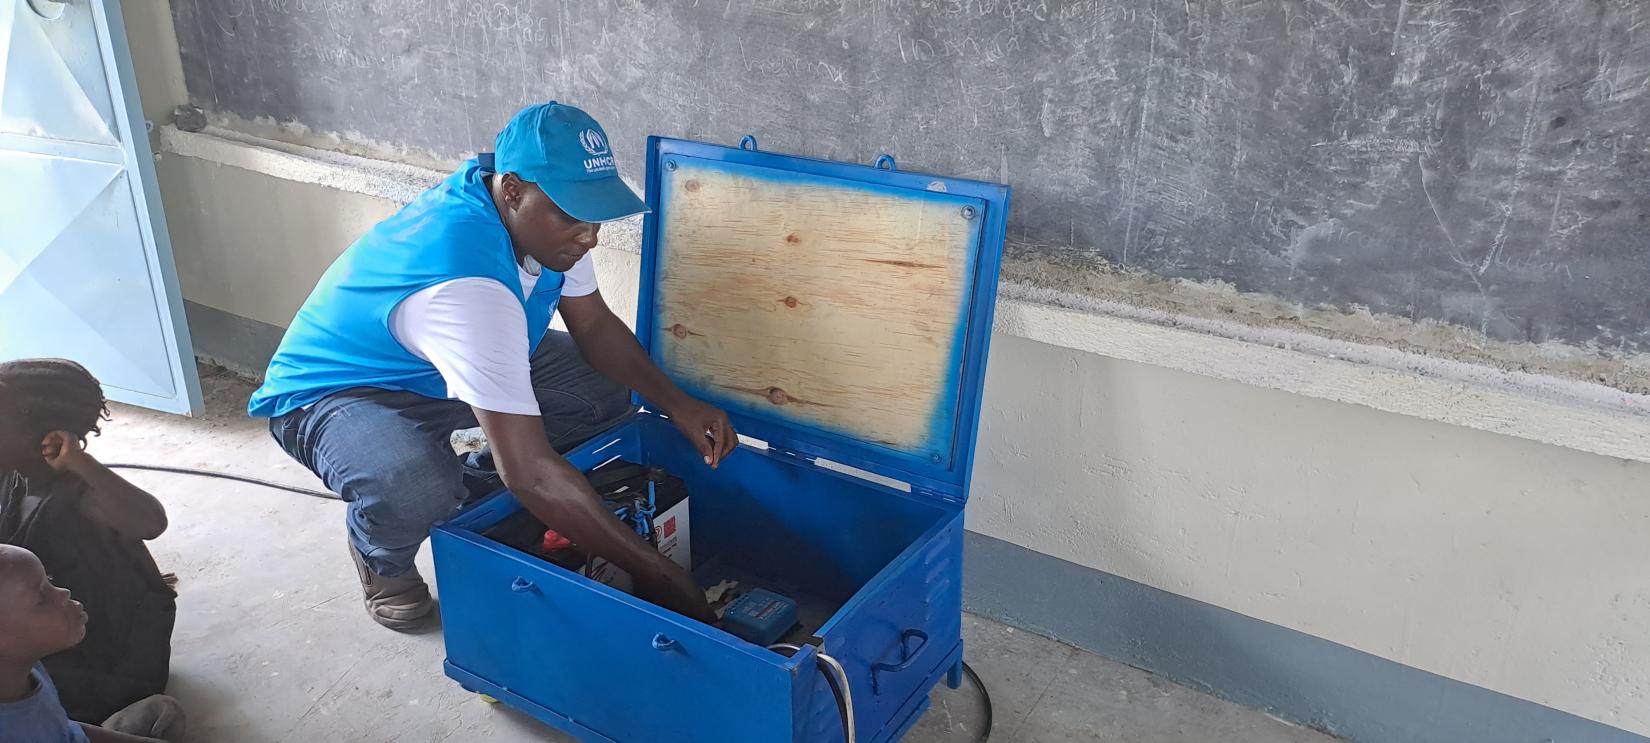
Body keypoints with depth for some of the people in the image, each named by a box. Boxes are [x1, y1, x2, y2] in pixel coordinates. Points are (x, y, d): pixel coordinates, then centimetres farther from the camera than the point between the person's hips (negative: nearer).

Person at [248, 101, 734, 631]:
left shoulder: (543, 215, -15)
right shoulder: (465, 284, -41)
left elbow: (594, 325, -2)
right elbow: (530, 469, -43)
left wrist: (676, 404, -19)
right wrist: (655, 574, -39)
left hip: (458, 367, 8)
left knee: (608, 389, -5)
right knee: (416, 489, -39)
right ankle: (382, 558, -2)